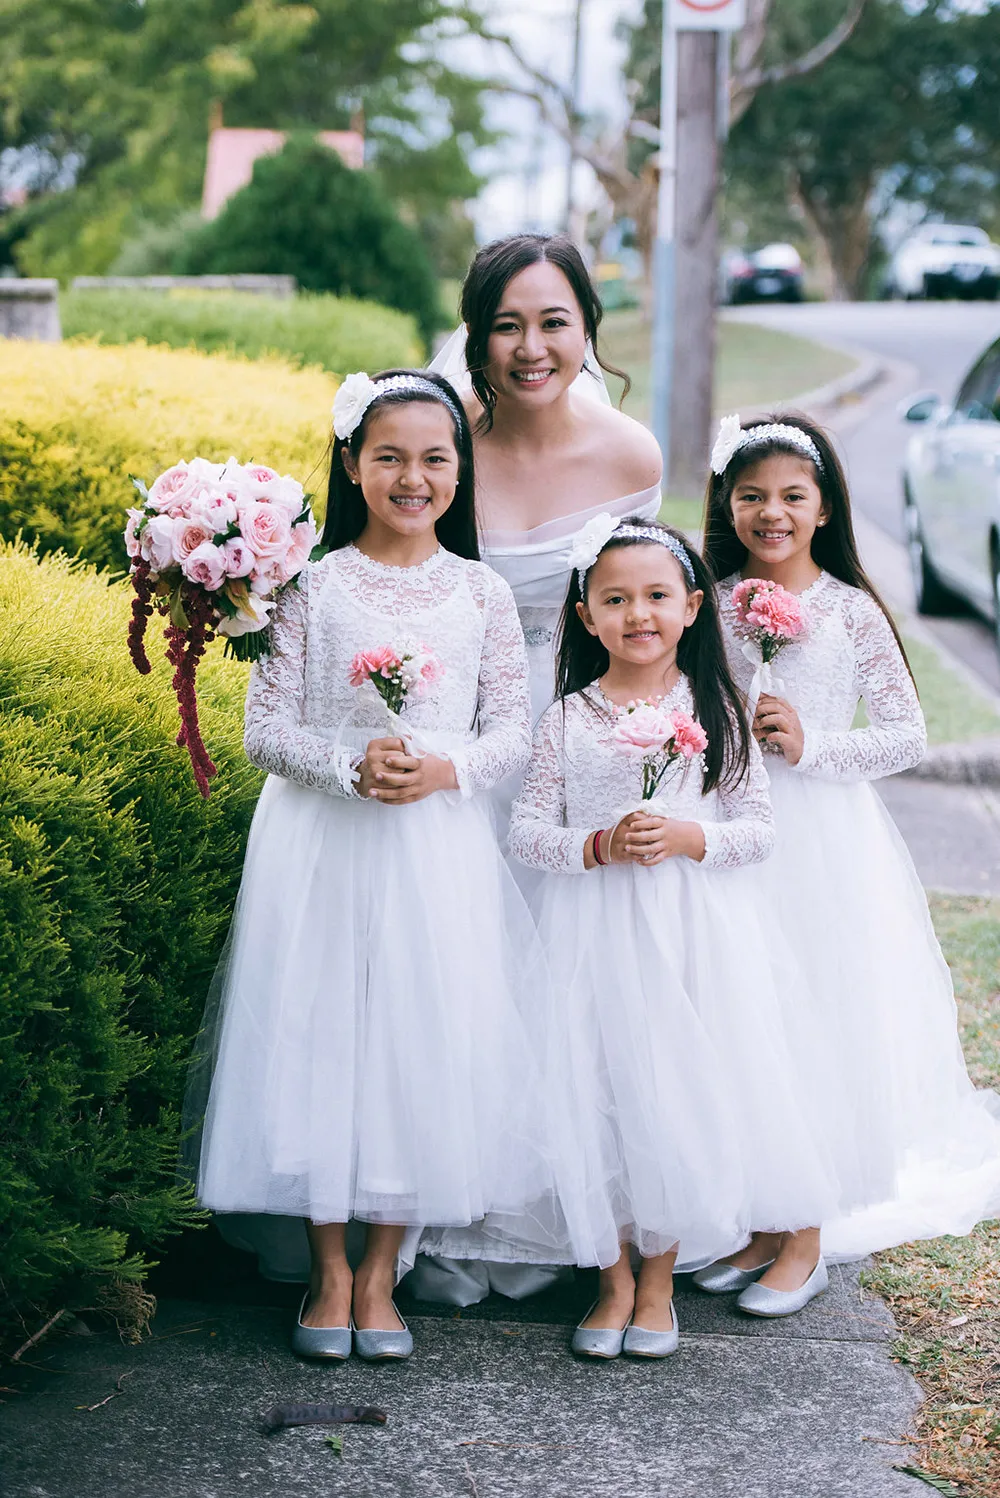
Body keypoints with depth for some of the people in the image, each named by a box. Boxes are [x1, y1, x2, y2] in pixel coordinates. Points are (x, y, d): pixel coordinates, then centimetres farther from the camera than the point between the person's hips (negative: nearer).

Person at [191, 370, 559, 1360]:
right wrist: (350, 764, -19)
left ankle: (380, 1274, 17)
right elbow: (265, 731, -2)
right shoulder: (312, 586, -1)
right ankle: (329, 1273, 17)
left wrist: (444, 769, -15)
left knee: (426, 1044, 3)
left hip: (440, 846, 1)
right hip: (320, 849, -1)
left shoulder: (482, 593, 4)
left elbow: (512, 731, 5)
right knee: (316, 1037, 1)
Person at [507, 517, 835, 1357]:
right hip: (595, 935, 0)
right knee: (598, 1092, 2)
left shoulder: (715, 711, 2)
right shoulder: (569, 719, 3)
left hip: (693, 936, 0)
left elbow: (760, 828, 2)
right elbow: (526, 830, 1)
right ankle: (614, 1279, 18)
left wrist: (690, 837, -15)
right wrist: (600, 846, -15)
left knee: (684, 1095, 1)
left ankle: (659, 1282, 18)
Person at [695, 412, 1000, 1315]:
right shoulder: (709, 605, 4)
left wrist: (811, 746, -13)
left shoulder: (852, 613, -2)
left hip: (824, 841, -2)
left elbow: (908, 736, -3)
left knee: (818, 1022, 0)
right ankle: (757, 1226, 19)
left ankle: (806, 1240, 12)